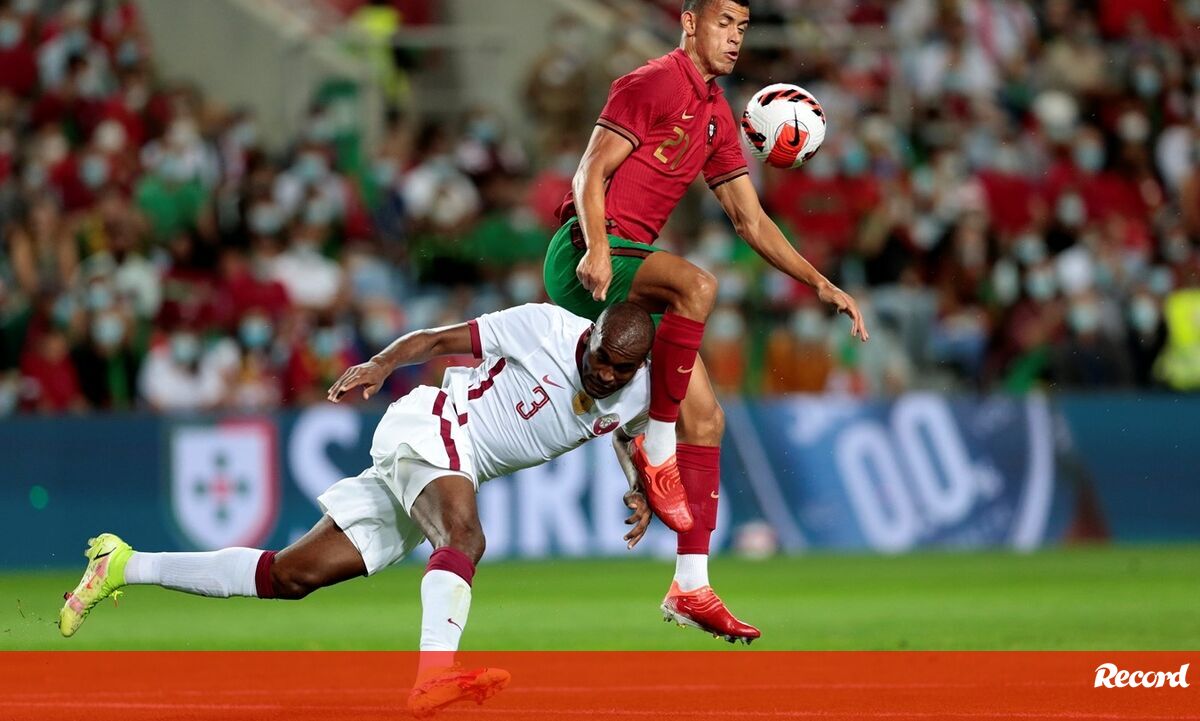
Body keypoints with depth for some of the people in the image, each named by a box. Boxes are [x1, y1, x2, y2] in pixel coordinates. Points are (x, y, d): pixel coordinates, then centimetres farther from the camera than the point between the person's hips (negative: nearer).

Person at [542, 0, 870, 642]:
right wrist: (596, 248, -29)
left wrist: (821, 285, 12)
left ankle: (690, 588, 3)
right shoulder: (651, 84, -6)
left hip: (632, 264, 9)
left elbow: (751, 221, 20)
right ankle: (656, 447, -23)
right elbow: (592, 172, -13)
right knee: (698, 284, -36)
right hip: (584, 255, -9)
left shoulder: (717, 118, 18)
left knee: (705, 417, 2)